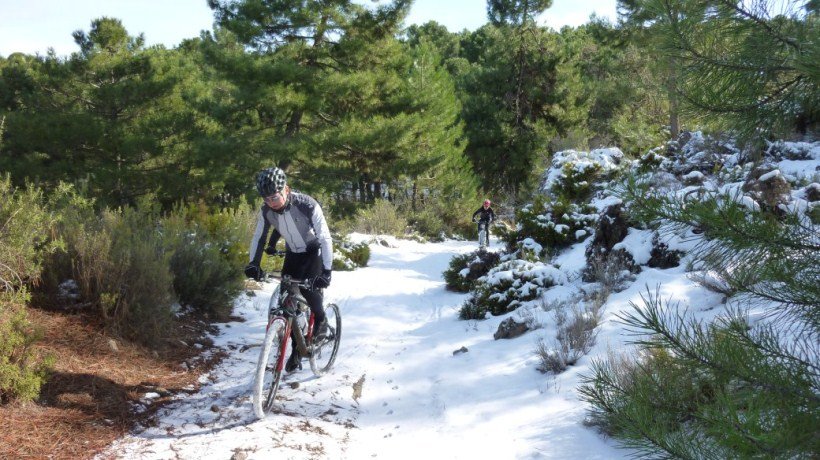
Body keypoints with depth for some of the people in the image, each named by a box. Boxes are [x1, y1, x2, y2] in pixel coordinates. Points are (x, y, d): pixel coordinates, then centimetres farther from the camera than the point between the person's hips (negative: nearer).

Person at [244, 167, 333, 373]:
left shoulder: (307, 205, -32)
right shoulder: (266, 210, -18)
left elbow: (325, 238, -31)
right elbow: (259, 236, -5)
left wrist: (326, 271, -39)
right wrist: (253, 263, -20)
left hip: (314, 252, -4)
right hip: (293, 254, 5)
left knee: (309, 288, -28)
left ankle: (321, 321, 2)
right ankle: (296, 350, 9)